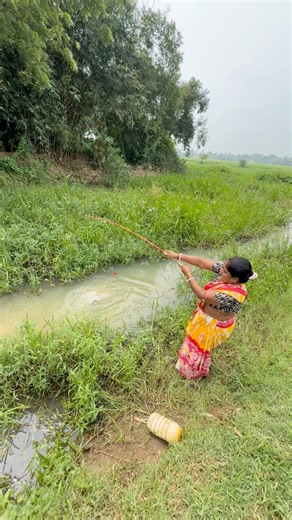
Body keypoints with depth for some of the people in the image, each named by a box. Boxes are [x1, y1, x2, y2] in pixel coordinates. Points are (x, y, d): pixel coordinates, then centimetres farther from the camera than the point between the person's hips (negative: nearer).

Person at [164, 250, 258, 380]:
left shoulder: (232, 295, -41)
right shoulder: (226, 271, -21)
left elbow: (202, 295, -34)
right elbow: (201, 262, -20)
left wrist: (188, 275, -26)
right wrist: (178, 256, -22)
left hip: (214, 325, -7)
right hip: (207, 317, 7)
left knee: (198, 348, 21)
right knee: (196, 341, 33)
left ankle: (195, 373, 52)